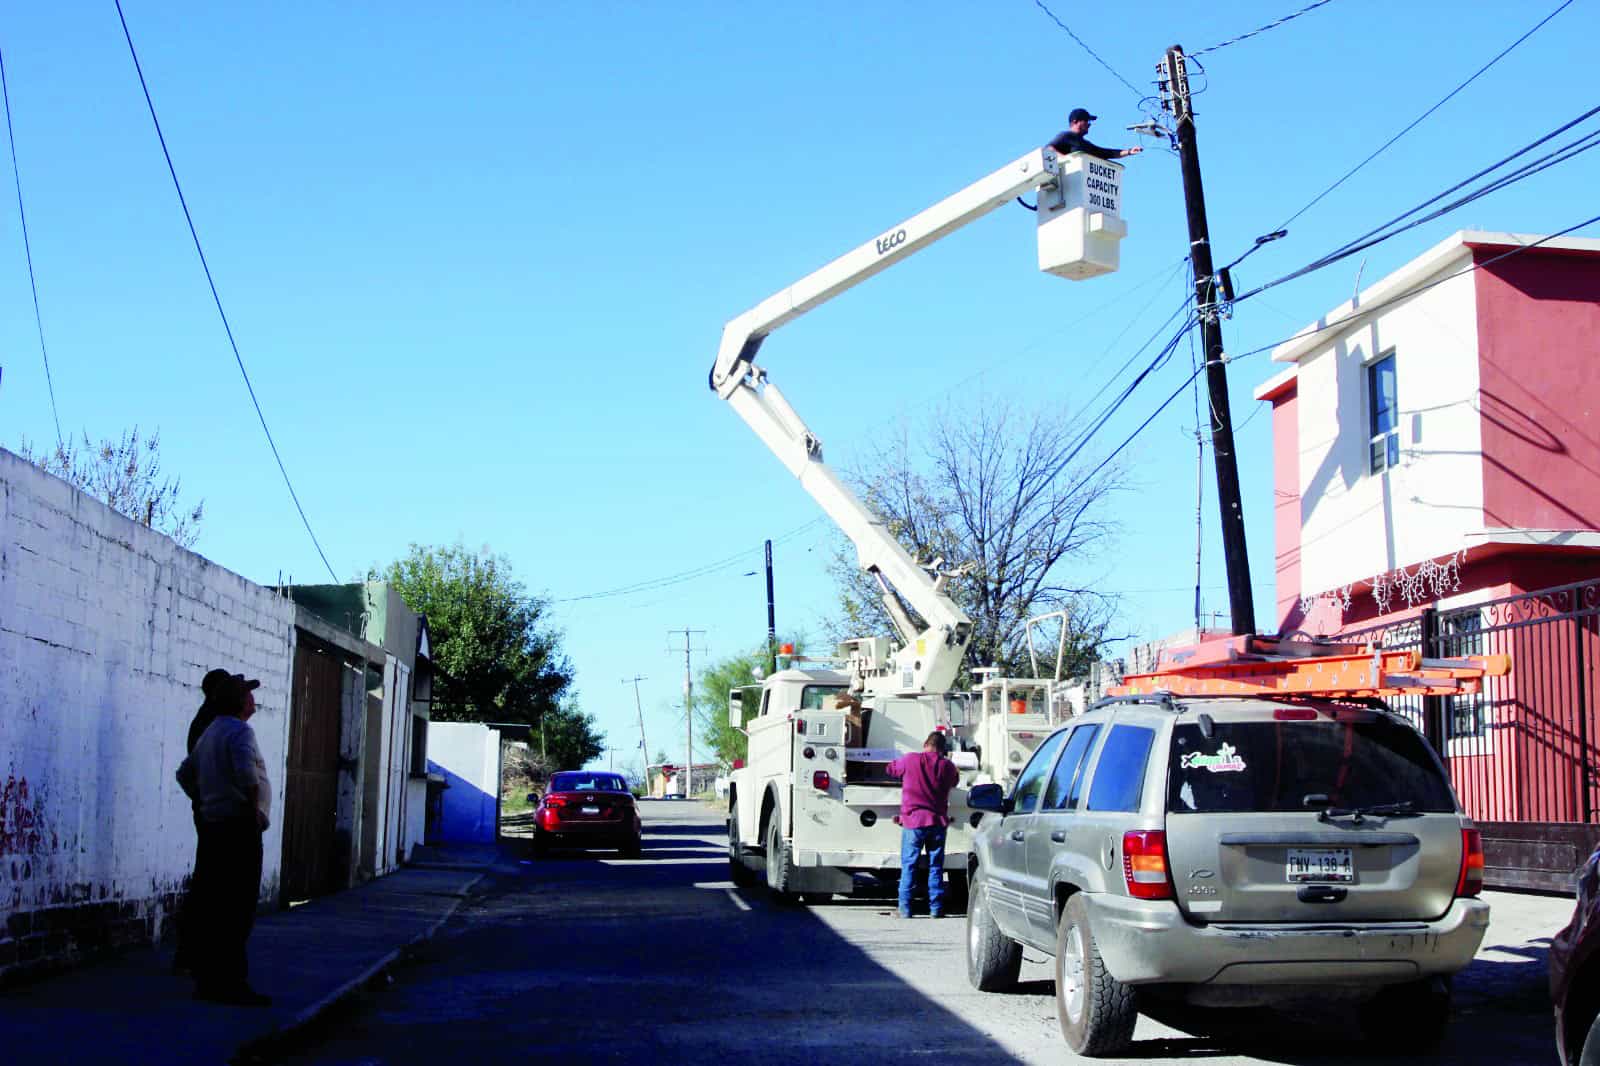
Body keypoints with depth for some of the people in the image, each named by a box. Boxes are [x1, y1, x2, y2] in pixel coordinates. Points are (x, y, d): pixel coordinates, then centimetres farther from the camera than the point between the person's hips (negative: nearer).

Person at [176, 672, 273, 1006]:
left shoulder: (209, 733, 19)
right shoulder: (240, 731, -10)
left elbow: (185, 774, 29)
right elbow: (246, 773, -27)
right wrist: (256, 810, -17)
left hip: (211, 828, 9)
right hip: (239, 828, -9)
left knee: (210, 909, 10)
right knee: (238, 910, -8)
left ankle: (206, 979, 13)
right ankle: (232, 983, -9)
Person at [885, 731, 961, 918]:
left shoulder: (910, 760, -5)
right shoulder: (947, 766, 2)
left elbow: (891, 769, 12)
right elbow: (954, 781, 23)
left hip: (913, 821, -2)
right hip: (938, 822, 2)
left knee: (908, 866, 4)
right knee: (935, 867, 9)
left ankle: (905, 908, 1)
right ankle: (936, 908, 9)